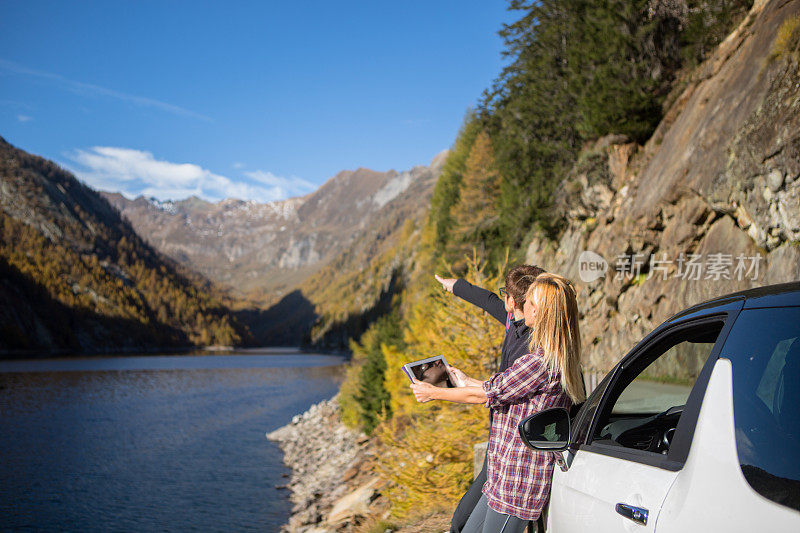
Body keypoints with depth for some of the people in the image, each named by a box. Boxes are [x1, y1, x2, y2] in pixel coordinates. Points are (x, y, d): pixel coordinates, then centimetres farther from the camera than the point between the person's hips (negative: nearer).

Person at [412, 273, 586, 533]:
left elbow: (486, 394, -14)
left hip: (519, 480, -10)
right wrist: (468, 381, 30)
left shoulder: (540, 362, -23)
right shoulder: (555, 359, 8)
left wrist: (433, 392, -1)